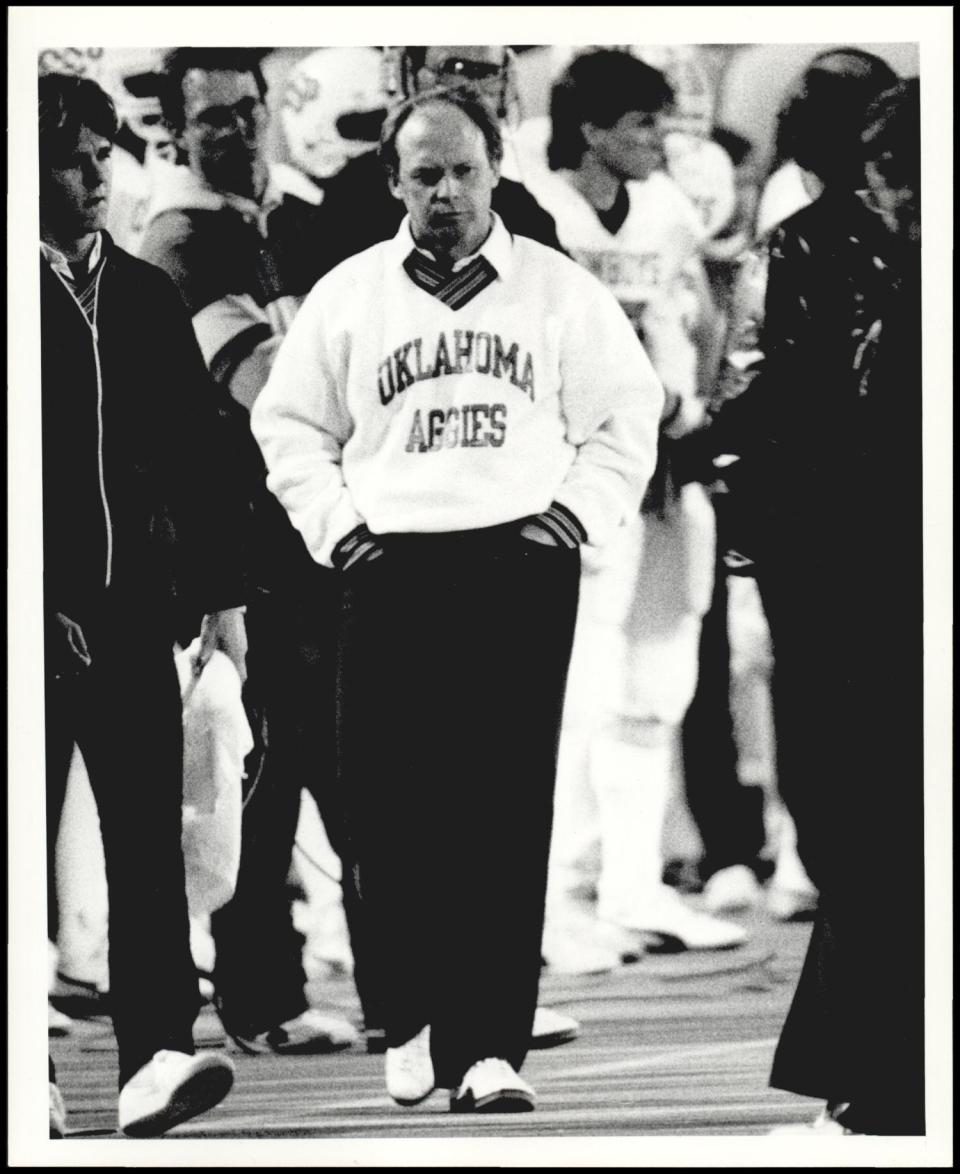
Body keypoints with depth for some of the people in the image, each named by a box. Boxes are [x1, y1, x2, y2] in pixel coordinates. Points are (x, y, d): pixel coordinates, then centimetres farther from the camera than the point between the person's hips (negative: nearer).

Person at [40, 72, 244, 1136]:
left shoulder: (147, 298, 11)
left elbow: (201, 452, 14)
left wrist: (219, 592, 10)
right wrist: (37, 607, -14)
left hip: (134, 610, 4)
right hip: (41, 615, -4)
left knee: (148, 838, -6)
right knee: (28, 849, 3)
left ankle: (155, 1058, -13)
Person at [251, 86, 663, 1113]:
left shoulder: (559, 292, 8)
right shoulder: (347, 296, 11)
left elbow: (628, 413, 12)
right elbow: (289, 424, 16)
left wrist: (578, 510, 0)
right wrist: (332, 523, 3)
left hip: (521, 566, -1)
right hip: (389, 567, 1)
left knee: (507, 813, -7)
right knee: (391, 808, -3)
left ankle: (491, 1045, -9)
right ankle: (414, 1023, 11)